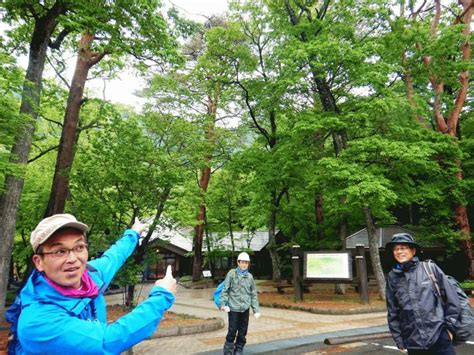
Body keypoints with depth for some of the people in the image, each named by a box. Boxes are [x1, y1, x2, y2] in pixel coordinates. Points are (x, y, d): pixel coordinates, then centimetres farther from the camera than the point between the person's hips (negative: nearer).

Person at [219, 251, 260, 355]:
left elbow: (253, 294, 10)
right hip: (233, 307, -3)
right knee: (232, 331, -2)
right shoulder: (231, 273, -4)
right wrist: (223, 303, -14)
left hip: (245, 308, 3)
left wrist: (256, 309, 7)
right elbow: (225, 289, -5)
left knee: (243, 332, 11)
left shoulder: (250, 277, 6)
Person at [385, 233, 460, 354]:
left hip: (439, 337, -2)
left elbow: (451, 298, 2)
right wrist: (398, 339, 7)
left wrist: (449, 325, 0)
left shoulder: (430, 268, -2)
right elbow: (392, 311, 7)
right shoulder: (392, 277, 3)